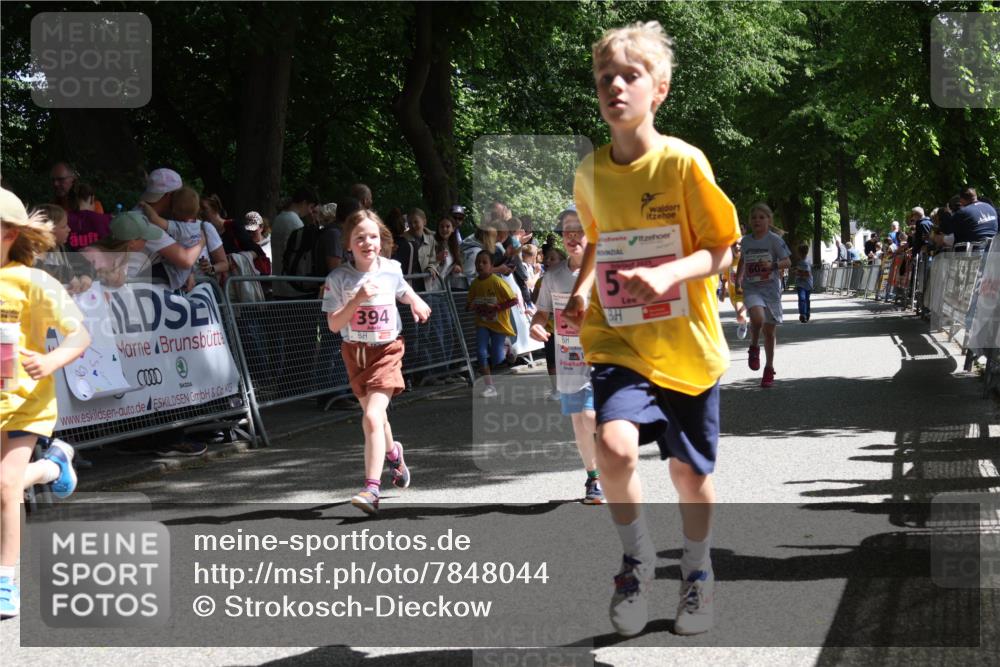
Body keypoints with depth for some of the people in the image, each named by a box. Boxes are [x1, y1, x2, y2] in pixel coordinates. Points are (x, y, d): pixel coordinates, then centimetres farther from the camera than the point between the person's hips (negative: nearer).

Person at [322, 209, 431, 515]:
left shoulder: (392, 269, -4)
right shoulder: (338, 278, -11)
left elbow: (403, 291, 20)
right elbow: (334, 325, -15)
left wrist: (415, 301, 0)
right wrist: (358, 299, -26)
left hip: (387, 350, -2)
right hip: (355, 352, 2)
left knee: (372, 417, -19)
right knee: (374, 416, 19)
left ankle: (372, 489, -21)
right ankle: (393, 453, 52)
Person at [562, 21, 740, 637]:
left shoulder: (683, 162, -10)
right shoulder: (590, 172, 3)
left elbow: (721, 252, -9)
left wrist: (667, 274, -26)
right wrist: (582, 289, 3)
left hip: (686, 344, -1)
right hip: (620, 341, 2)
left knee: (690, 472, 10)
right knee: (615, 446, -23)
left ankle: (698, 572, 38)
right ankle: (638, 557, 4)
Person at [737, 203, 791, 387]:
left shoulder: (774, 240, -5)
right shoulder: (745, 241, 6)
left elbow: (787, 262, -5)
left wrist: (773, 265, -23)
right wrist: (738, 278, 20)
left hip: (771, 288, -1)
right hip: (751, 289, 1)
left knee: (770, 330, 5)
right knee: (757, 318, -29)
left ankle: (769, 369, 20)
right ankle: (754, 348, 0)